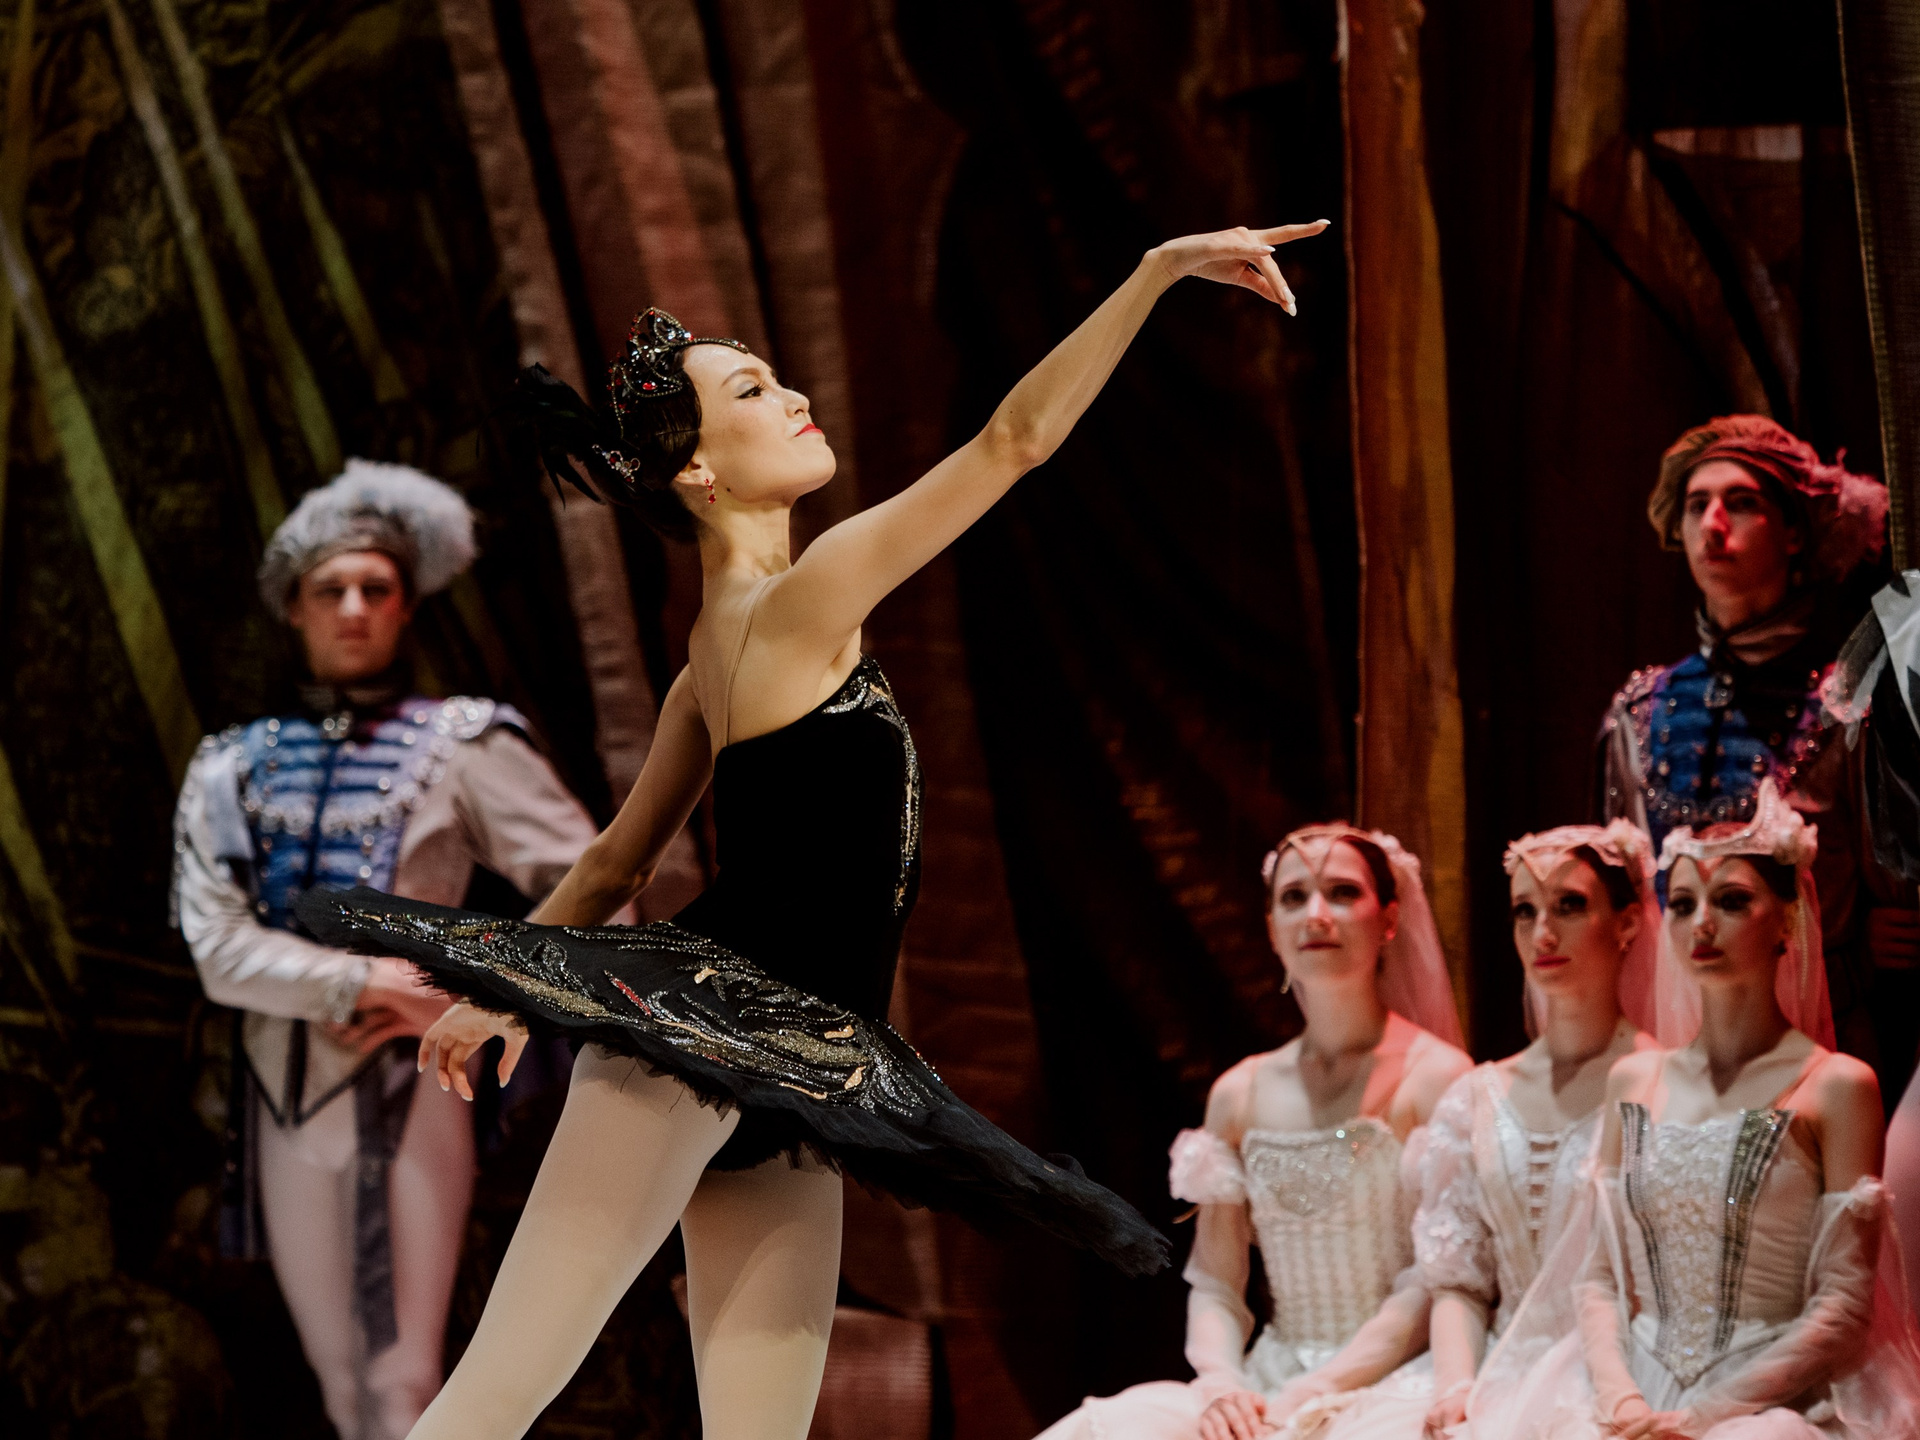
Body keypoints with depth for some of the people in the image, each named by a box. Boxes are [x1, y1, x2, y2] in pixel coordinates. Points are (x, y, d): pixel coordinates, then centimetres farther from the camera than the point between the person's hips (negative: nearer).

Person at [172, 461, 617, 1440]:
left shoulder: (461, 745, -2)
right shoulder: (235, 767, 7)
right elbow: (216, 946, -5)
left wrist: (473, 1002, -12)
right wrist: (362, 982, -17)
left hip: (406, 1083, -4)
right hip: (285, 1091, 4)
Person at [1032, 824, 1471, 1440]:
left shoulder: (1435, 1077, -2)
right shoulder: (1239, 1094, 13)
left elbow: (1432, 1286, -8)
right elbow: (1214, 1282, 11)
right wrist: (1222, 1383, -9)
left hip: (1384, 1385, -5)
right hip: (1266, 1384, 5)